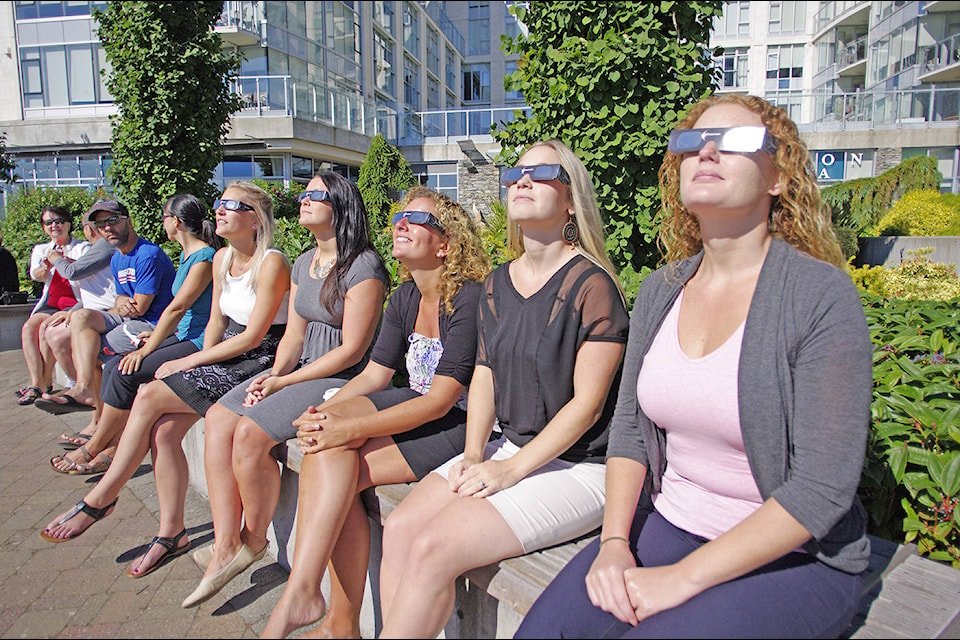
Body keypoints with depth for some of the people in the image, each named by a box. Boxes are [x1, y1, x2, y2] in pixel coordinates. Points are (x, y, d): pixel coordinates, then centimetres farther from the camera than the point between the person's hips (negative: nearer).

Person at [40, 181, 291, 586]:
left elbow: (253, 337, -18)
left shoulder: (272, 263, -16)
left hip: (260, 362, -7)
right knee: (163, 431, -11)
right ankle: (171, 532, 4)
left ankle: (101, 498, 0)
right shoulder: (221, 259, 10)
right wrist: (201, 361, 0)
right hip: (224, 357, 7)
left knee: (149, 397, -17)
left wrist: (189, 363, -13)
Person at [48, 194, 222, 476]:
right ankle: (111, 445, -1)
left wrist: (148, 349, -15)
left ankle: (94, 448, -1)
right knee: (113, 366, 0)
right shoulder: (187, 254, 16)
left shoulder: (205, 257, -16)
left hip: (200, 344, -10)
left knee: (126, 373, -17)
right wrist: (157, 333, 11)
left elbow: (177, 308, -18)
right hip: (183, 337, 10)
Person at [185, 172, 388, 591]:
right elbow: (294, 335, 15)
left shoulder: (363, 268, -14)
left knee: (250, 432, -23)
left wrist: (285, 382, -14)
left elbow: (351, 351, -16)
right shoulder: (303, 264, 14)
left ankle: (254, 539, 0)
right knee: (218, 419, -7)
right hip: (301, 371, 9)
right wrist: (274, 374, -5)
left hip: (344, 381, -9)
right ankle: (226, 543, -8)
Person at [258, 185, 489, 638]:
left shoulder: (469, 300, -18)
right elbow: (374, 375, 7)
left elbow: (440, 401, -22)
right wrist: (324, 413, -11)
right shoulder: (405, 298, 8)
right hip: (415, 405, 7)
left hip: (461, 425, -7)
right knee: (325, 439, -18)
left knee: (338, 477, -23)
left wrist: (350, 428, -26)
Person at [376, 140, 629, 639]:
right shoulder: (498, 283, 10)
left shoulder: (591, 285, -14)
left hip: (577, 465, -7)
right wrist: (473, 456, 1)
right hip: (509, 447, 7)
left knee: (433, 548, -19)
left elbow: (587, 402, -15)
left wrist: (512, 469, -15)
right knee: (400, 529, -10)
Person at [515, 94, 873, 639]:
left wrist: (683, 578, -19)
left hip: (794, 558, -4)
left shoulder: (823, 296, -15)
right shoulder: (661, 290, 3)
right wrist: (614, 544, -7)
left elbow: (823, 488, -18)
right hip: (670, 527, 4)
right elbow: (630, 428, 6)